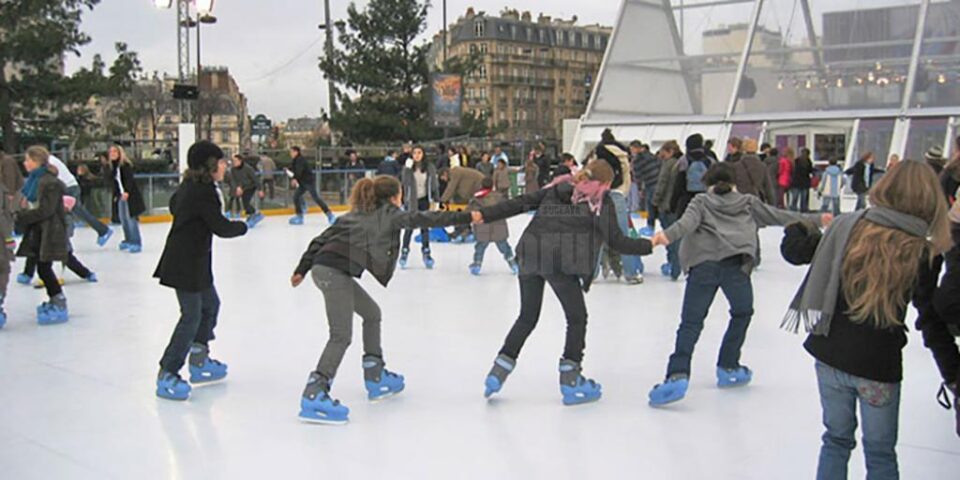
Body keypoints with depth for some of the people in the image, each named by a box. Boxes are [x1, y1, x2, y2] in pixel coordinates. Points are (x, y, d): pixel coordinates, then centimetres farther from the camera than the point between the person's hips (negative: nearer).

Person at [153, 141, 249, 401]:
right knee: (192, 316, -6)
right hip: (186, 264, -11)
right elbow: (221, 228, -20)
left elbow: (173, 205, 28)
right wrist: (242, 226, -3)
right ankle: (167, 375, 2)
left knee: (210, 305, 21)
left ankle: (199, 361, 32)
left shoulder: (189, 187, 8)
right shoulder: (203, 192, -22)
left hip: (194, 262, 11)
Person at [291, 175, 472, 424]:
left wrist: (302, 268, 20)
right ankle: (314, 395, -11)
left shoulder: (358, 213, 24)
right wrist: (465, 217, -6)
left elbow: (323, 238, 19)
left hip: (322, 267, 9)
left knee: (371, 313, 20)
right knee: (341, 335, -8)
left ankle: (375, 377, 26)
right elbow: (422, 219, -4)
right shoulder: (388, 214, 6)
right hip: (335, 271, -9)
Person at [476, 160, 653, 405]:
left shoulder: (555, 190, 21)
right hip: (561, 261, -5)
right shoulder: (601, 200, 8)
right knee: (577, 318, 12)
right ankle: (570, 382, 13)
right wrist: (649, 245, 13)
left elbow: (520, 203, 14)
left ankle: (498, 372, 17)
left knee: (527, 318, 18)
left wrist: (484, 215, 13)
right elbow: (616, 241, 3)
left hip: (531, 256, 5)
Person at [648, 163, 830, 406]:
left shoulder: (701, 201, 21)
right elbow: (778, 216, 29)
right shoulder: (748, 202, 26)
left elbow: (688, 222, 1)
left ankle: (678, 375, -19)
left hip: (703, 263, 0)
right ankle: (728, 368, 24)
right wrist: (816, 220, 39)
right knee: (742, 313, 23)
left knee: (691, 322, -3)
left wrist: (668, 235, -16)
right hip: (735, 263, 1)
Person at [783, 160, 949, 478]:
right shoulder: (922, 255, -12)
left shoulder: (847, 226, -9)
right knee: (880, 453, 17)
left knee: (836, 439, 21)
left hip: (830, 355, 2)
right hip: (879, 366, -2)